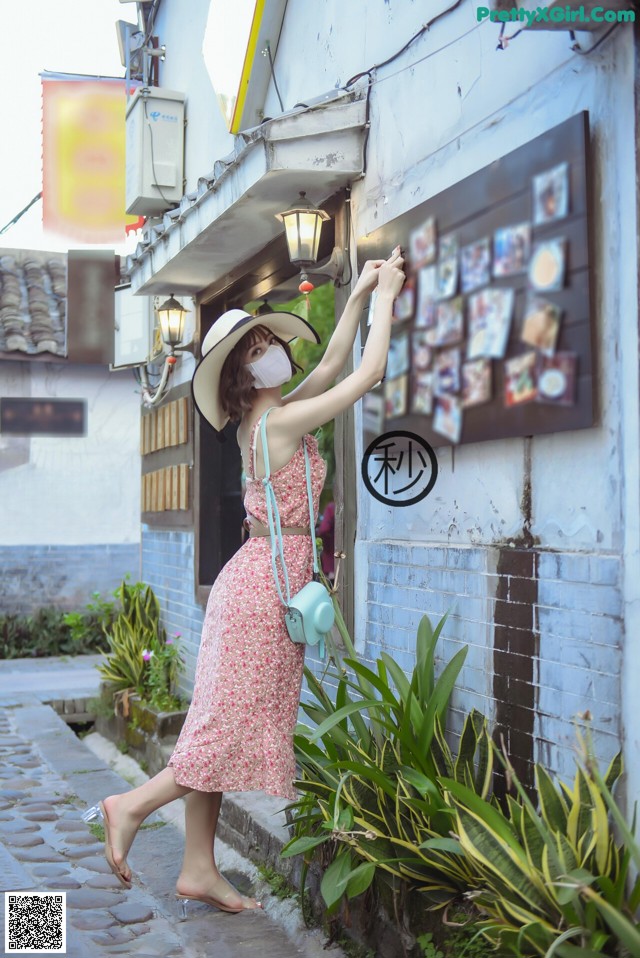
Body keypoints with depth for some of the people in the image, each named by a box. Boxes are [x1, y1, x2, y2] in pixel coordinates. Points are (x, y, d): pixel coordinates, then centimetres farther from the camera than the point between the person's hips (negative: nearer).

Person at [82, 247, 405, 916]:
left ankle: (199, 870, 15)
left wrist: (360, 294, 17)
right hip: (268, 584, -9)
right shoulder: (280, 420, -14)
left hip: (255, 580, 9)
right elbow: (370, 371, -12)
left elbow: (332, 364, 19)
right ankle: (132, 805, 8)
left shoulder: (268, 418, 11)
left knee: (223, 728, 9)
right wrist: (387, 296, -2)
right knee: (238, 724, -2)